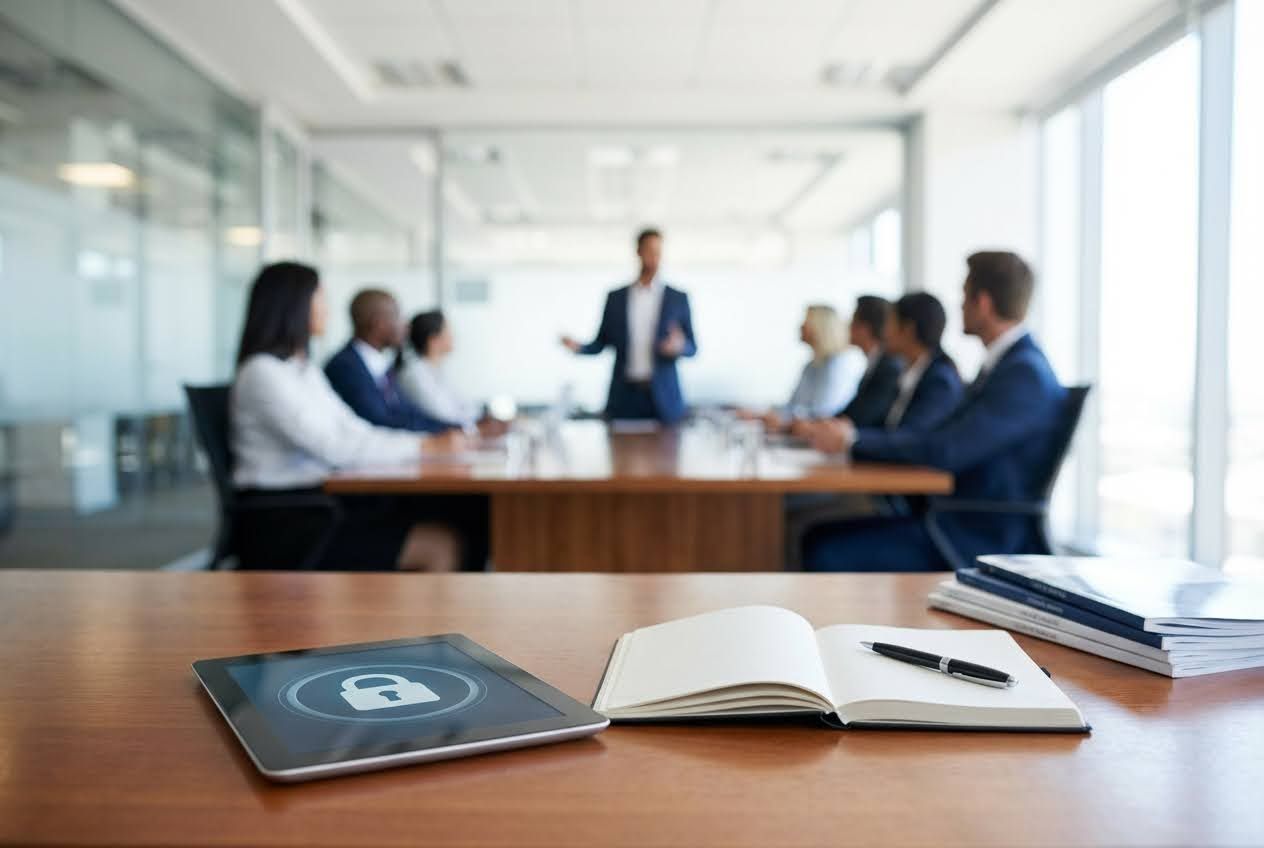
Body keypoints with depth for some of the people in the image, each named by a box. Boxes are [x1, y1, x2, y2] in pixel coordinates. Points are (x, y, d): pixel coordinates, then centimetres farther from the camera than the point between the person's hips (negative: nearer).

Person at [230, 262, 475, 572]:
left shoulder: (305, 369, 18)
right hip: (281, 517, -8)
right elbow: (333, 447, -20)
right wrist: (424, 447, -18)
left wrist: (432, 441, 0)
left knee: (447, 537, -8)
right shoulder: (261, 372, -12)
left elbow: (352, 430, 13)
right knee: (438, 549, -17)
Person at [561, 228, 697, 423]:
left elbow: (692, 347, 6)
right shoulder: (615, 297, 8)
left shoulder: (678, 298, 4)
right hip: (625, 395, 1)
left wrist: (679, 345, -17)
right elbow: (602, 343, 12)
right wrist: (578, 347, -8)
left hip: (663, 395, -1)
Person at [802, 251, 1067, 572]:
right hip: (957, 520, 9)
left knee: (831, 556, -18)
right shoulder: (1003, 364, 13)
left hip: (978, 541, -9)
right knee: (820, 537, 0)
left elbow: (945, 451, -25)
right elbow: (941, 436, 13)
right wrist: (855, 435, 2)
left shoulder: (1025, 374, -18)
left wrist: (857, 439, -14)